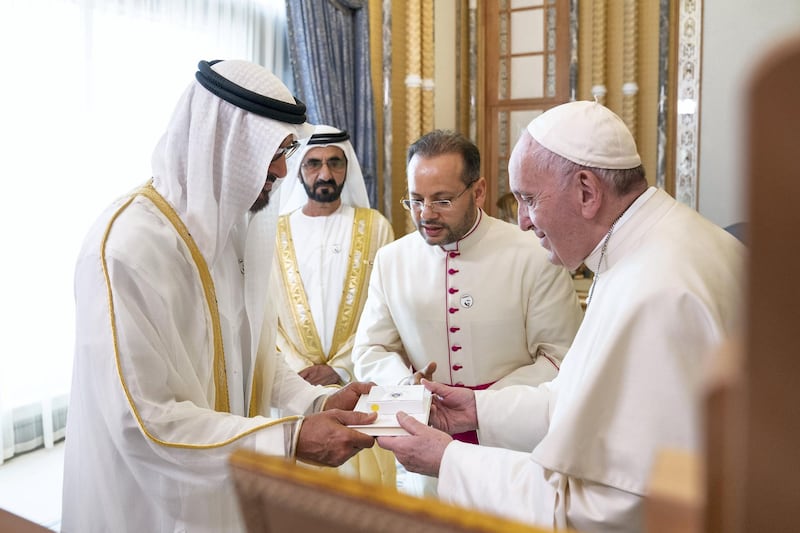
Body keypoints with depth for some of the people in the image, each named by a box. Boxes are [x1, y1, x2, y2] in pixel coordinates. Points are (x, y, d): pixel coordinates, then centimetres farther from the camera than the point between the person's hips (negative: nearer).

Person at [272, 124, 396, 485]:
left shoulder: (374, 227, 2)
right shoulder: (276, 232, 5)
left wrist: (340, 367, -9)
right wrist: (299, 370, -8)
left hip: (359, 384, -1)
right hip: (296, 386, 1)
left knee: (364, 475, 1)